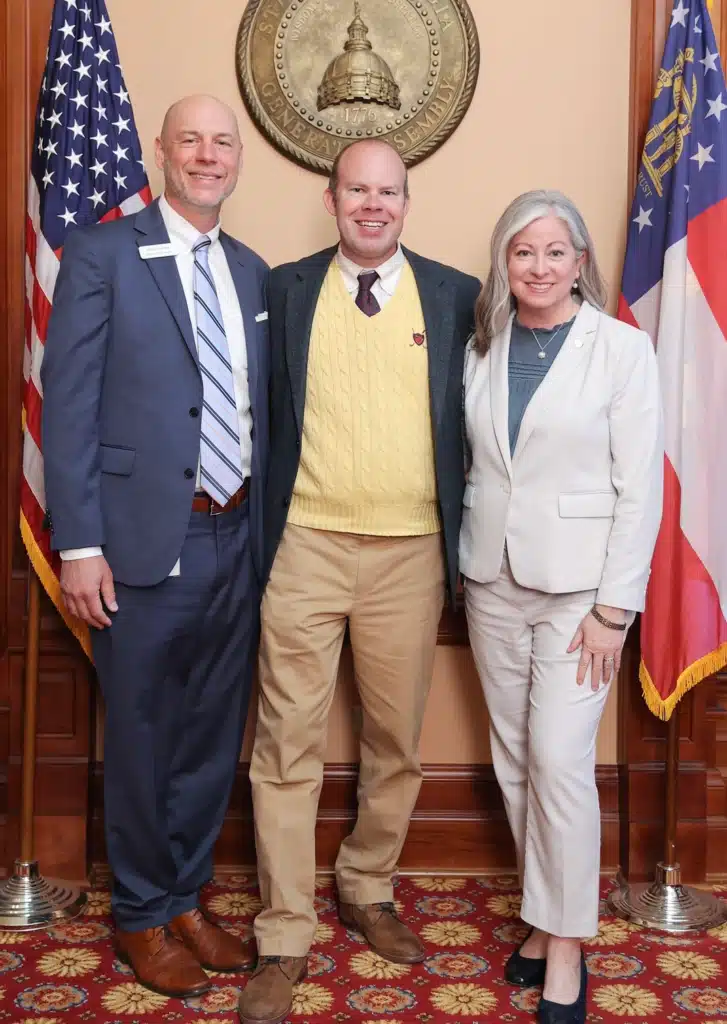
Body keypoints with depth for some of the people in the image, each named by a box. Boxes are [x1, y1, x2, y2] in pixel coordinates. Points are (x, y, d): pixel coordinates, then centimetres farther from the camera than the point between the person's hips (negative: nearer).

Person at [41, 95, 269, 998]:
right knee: (142, 737, 9)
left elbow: (256, 409, 13)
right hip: (146, 540, -5)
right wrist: (79, 544, -13)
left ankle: (185, 899, 34)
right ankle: (141, 917, 29)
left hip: (237, 539, 5)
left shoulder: (253, 272, 12)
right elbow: (68, 407, -9)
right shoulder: (100, 255, -5)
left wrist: (265, 526, 9)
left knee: (213, 734, 15)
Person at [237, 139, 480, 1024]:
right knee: (287, 744, 1)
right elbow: (264, 413, 7)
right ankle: (284, 938, 14)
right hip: (306, 547, -1)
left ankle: (367, 892, 34)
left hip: (413, 552, 1)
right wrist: (260, 532, 2)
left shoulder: (455, 296, 5)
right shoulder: (284, 289, 5)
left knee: (397, 741, 12)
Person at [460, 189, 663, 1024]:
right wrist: (464, 569, 4)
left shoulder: (622, 349, -6)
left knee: (559, 761, -6)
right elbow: (472, 466, 10)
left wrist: (613, 608, -12)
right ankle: (545, 918, 26)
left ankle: (565, 949, 10)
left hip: (577, 582, -4)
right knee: (513, 760, 10)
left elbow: (639, 488, -8)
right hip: (493, 580, 5)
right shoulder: (482, 349, 7)